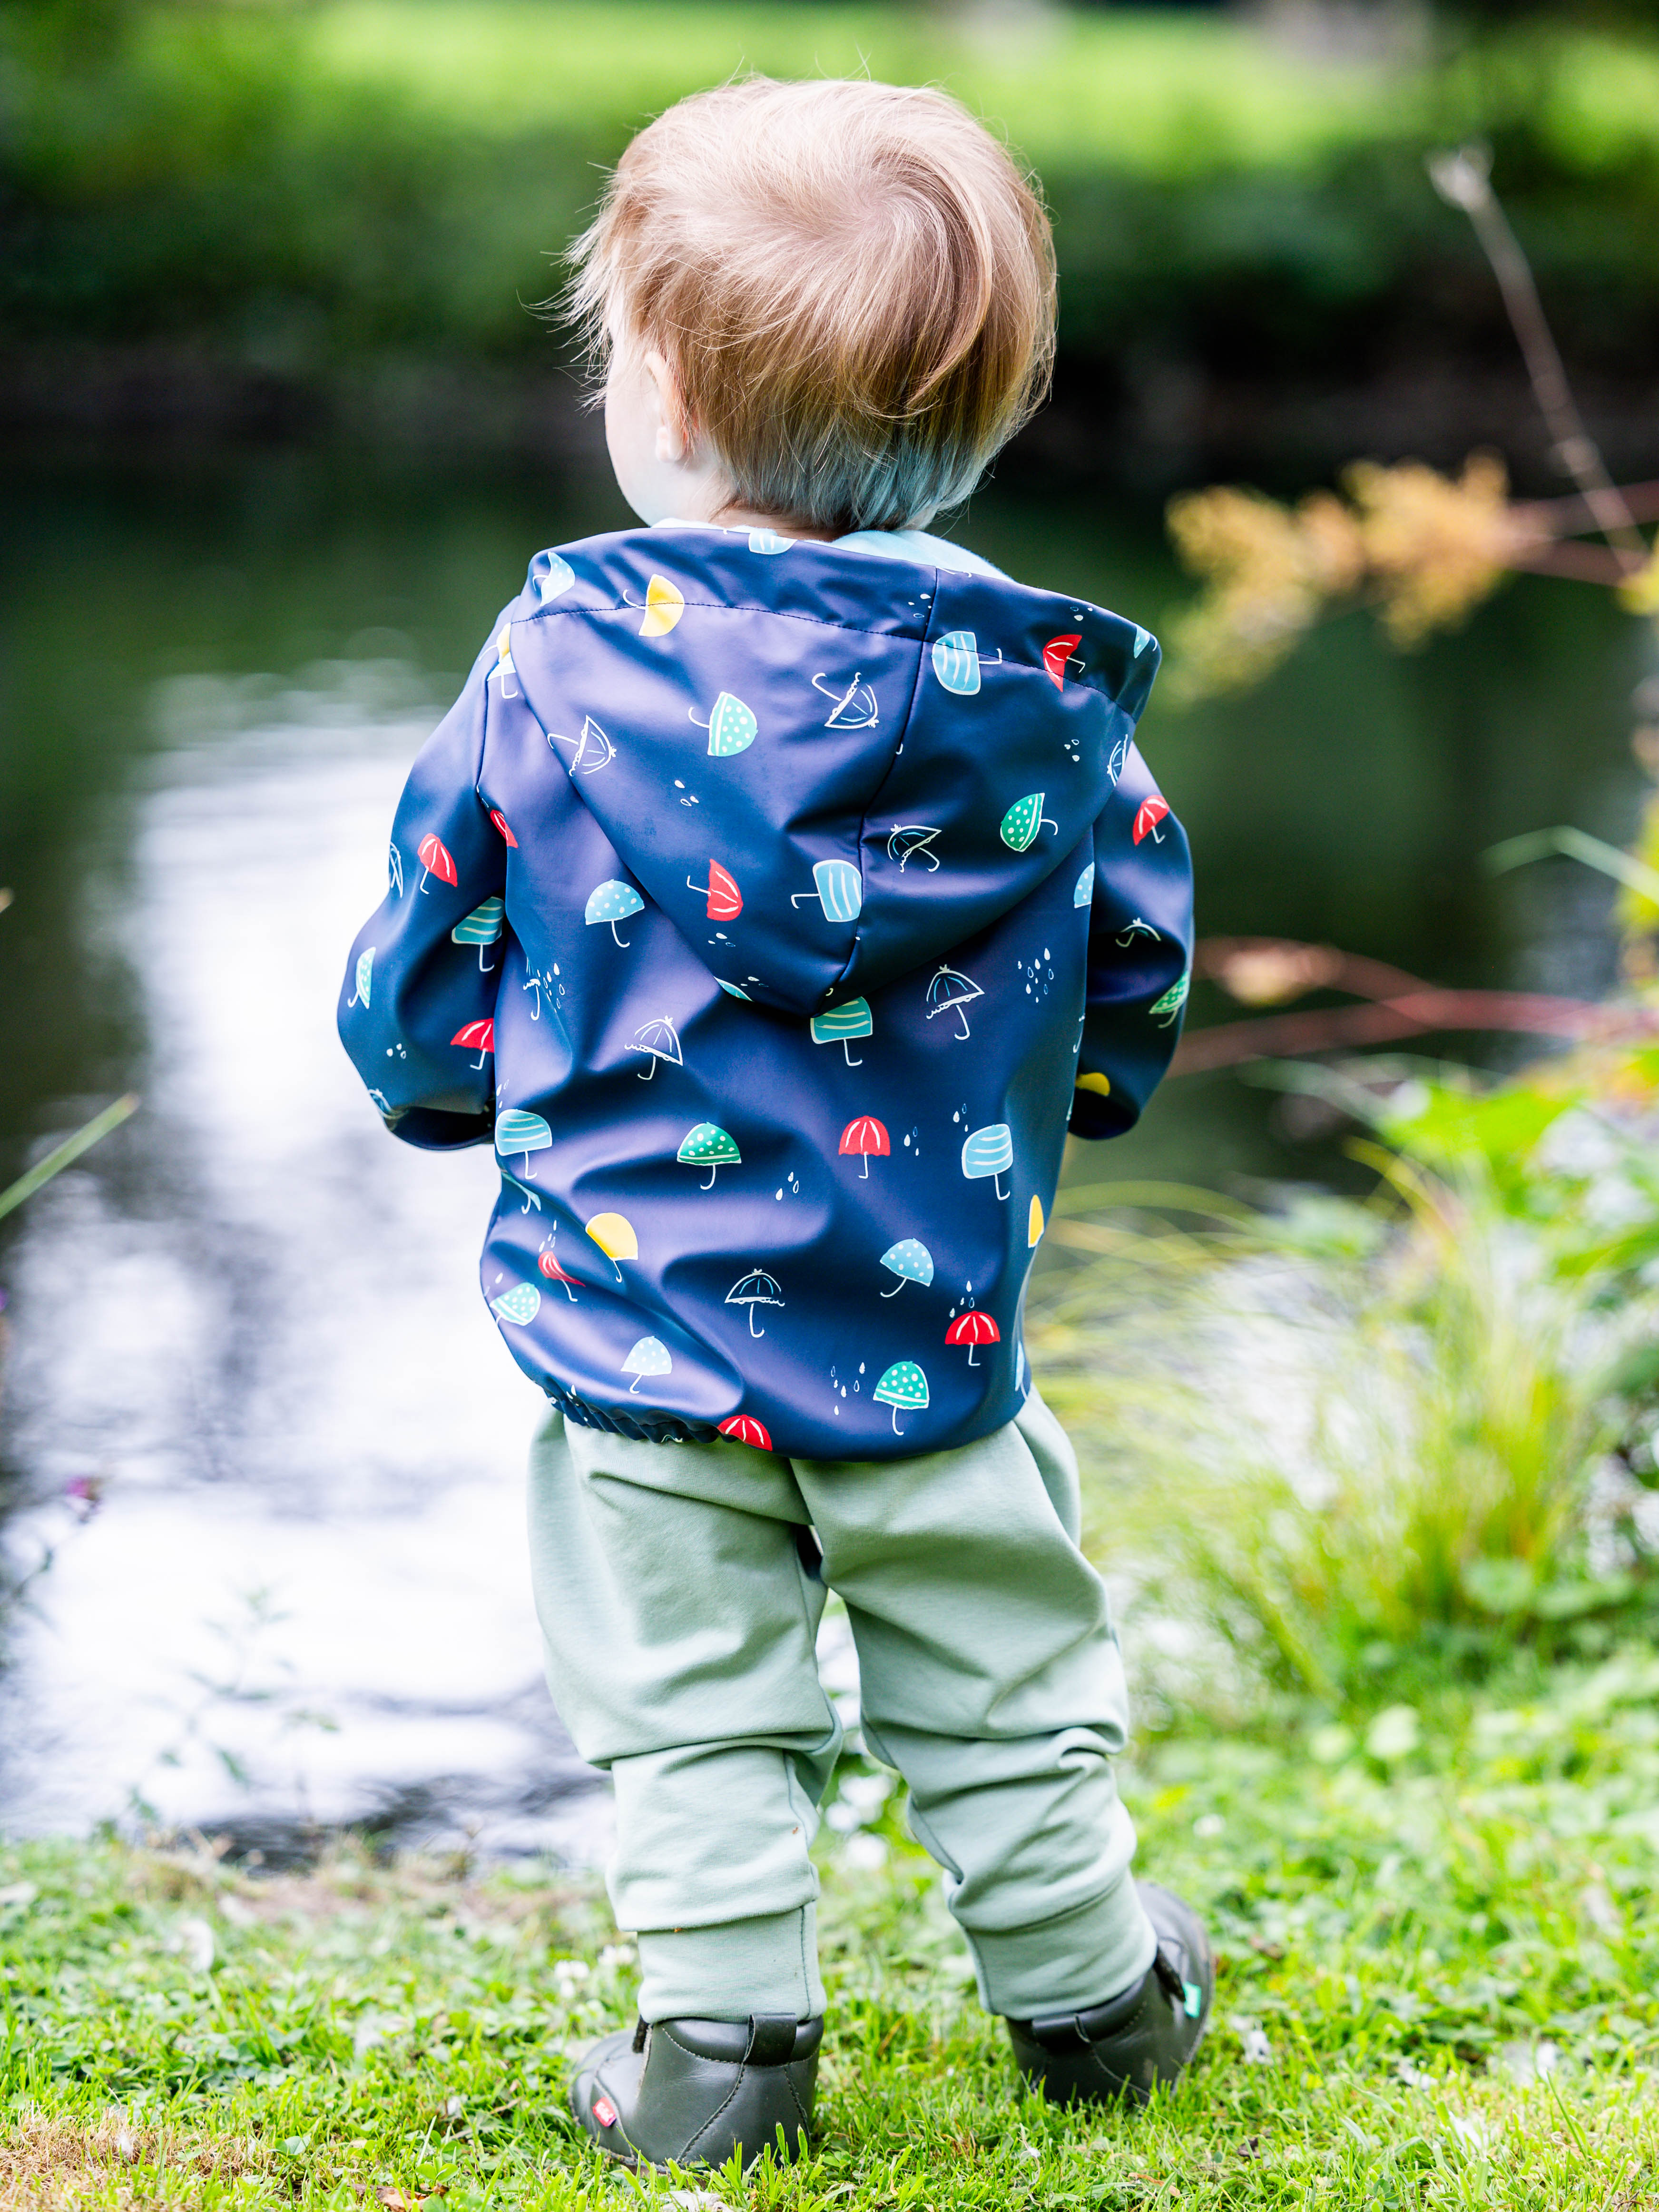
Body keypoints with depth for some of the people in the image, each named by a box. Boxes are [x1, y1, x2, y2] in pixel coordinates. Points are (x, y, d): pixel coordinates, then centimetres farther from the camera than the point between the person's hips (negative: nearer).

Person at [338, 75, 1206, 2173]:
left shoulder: (555, 665, -11)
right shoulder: (1043, 691, -6)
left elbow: (414, 994, -3)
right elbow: (1132, 990, 5)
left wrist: (477, 1082, 19)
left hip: (639, 1321, -2)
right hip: (939, 1326, 2)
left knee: (690, 1707, 11)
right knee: (1003, 1687, 18)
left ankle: (720, 2037, 14)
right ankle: (1093, 1997, 33)